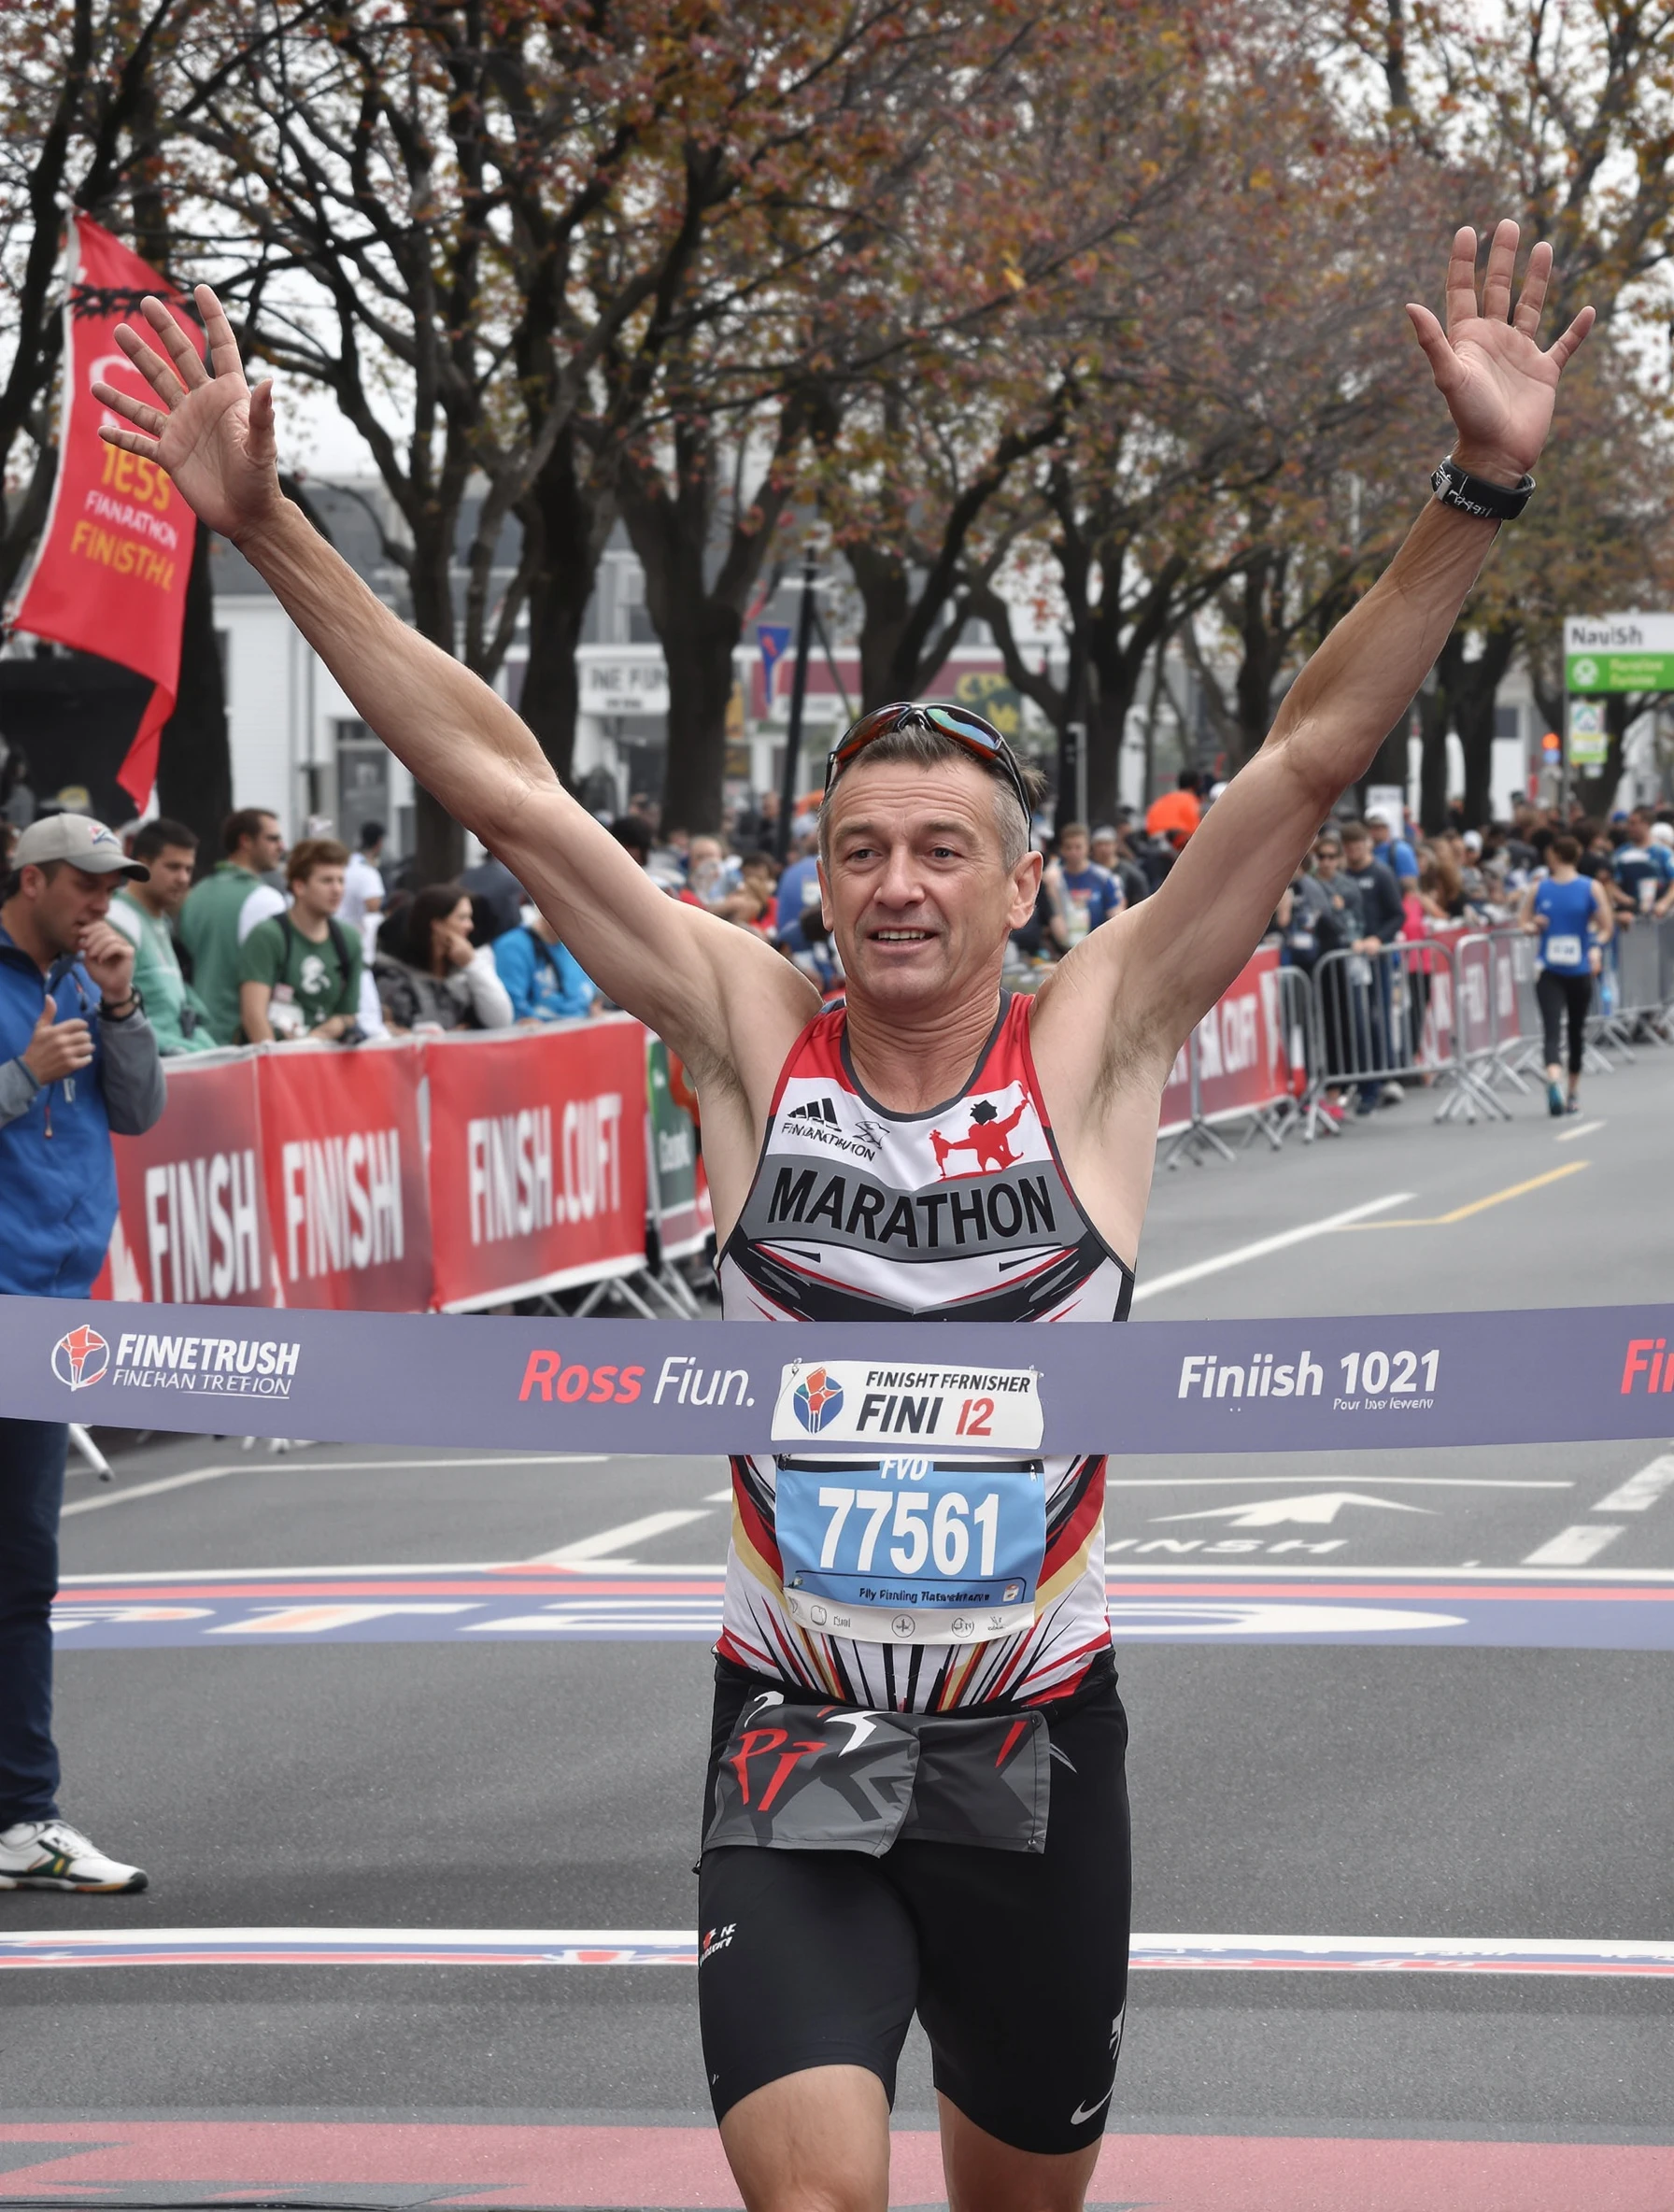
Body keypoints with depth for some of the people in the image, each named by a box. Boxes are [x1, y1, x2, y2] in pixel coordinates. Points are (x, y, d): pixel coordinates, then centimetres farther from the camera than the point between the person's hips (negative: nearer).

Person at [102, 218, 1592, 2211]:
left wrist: (1476, 495, -16)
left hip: (1036, 1756, 1)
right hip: (794, 1753, -1)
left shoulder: (1094, 1044, -4)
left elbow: (1311, 758, -9)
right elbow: (496, 782, -5)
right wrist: (265, 530, -8)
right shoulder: (755, 1039, -3)